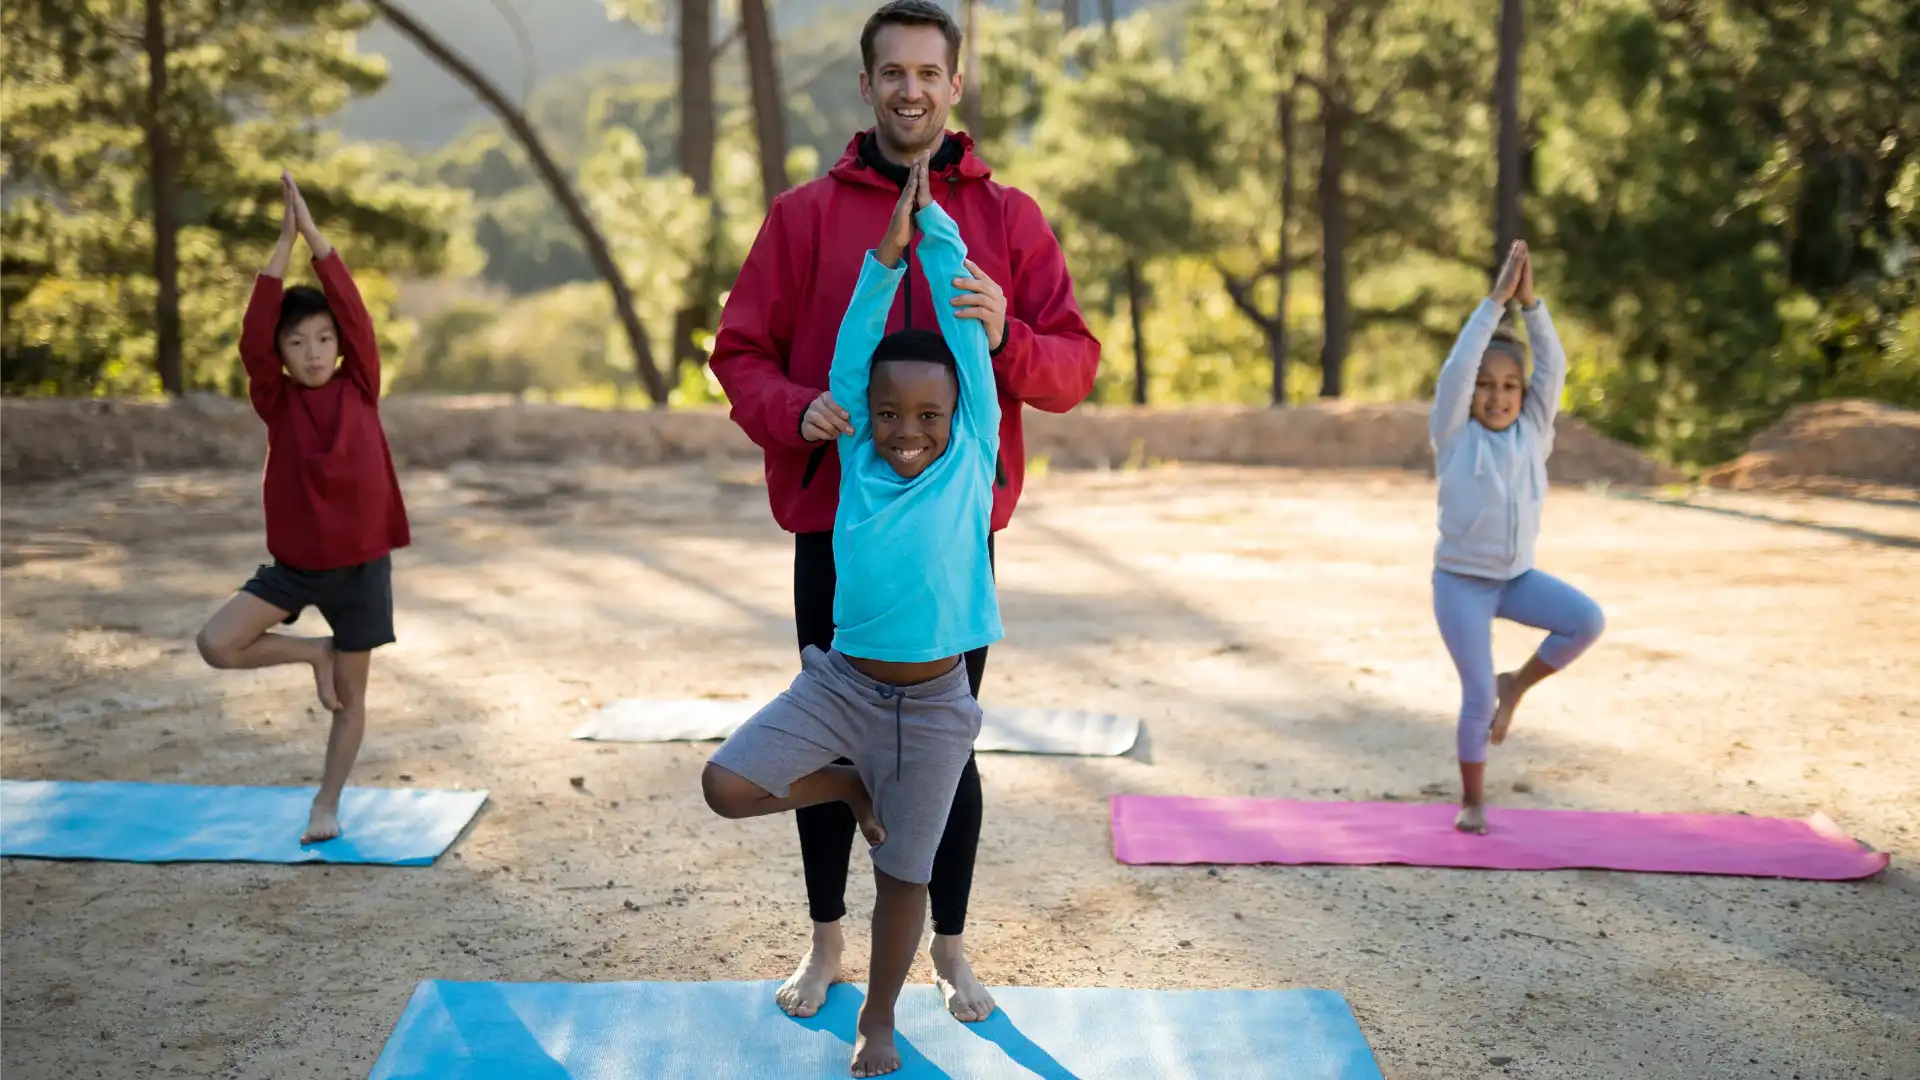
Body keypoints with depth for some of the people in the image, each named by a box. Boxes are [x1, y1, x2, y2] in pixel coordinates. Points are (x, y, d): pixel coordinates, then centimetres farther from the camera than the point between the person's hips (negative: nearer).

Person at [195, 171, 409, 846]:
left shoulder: (360, 388, -4)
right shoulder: (276, 401, -4)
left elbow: (355, 312, -15)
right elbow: (252, 338, -19)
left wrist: (312, 231, -19)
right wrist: (284, 241, -23)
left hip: (360, 563, -1)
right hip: (293, 562, 1)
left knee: (351, 695, 7)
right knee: (216, 644, -17)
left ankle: (327, 803, 27)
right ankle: (315, 654, 9)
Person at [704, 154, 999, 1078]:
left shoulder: (973, 455, -7)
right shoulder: (858, 456, -2)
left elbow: (966, 325, -8)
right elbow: (854, 347, -7)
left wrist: (930, 221, -6)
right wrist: (884, 255, -13)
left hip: (931, 705, -2)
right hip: (842, 682, 2)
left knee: (902, 873, 9)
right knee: (726, 786, -13)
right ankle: (847, 787, 15)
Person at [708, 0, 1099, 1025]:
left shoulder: (1008, 216, 3)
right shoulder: (805, 213, 2)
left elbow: (1076, 364, 1)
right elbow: (740, 353, 2)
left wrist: (1007, 340, -21)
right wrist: (795, 410, -19)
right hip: (833, 526, 0)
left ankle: (950, 946, 26)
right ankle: (826, 942, 28)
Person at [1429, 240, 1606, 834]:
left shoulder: (1532, 433, 2)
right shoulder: (1454, 435, -7)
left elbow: (1553, 368, -8)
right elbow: (1455, 369, -20)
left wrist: (1530, 301, -16)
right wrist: (1495, 299, -21)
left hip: (1518, 576, 4)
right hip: (1461, 581, -4)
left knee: (1587, 620, -21)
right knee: (1477, 698, -4)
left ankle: (1516, 685, 3)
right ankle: (1472, 801, 17)